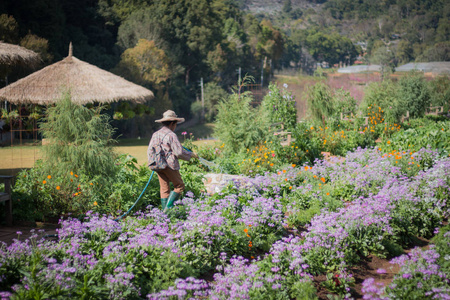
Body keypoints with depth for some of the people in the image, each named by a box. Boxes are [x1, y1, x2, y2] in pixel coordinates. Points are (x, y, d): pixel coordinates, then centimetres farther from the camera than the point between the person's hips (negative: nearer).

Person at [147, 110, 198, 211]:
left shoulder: (155, 134, 11)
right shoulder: (171, 135, -11)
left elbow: (149, 151, 15)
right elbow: (179, 152, -14)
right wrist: (191, 155, 0)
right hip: (169, 165, -7)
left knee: (164, 188, 11)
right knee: (179, 186, 3)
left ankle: (164, 209, 9)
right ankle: (168, 207, -7)